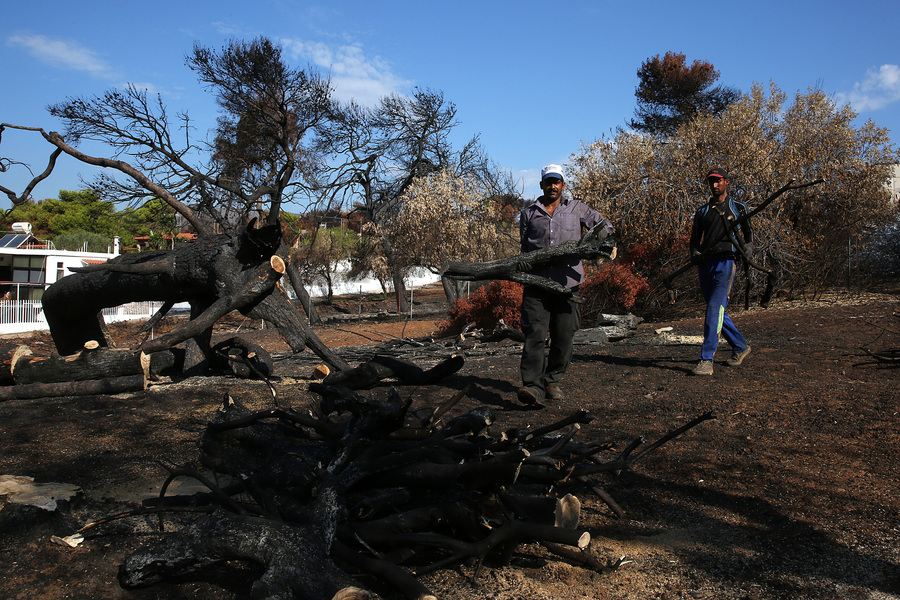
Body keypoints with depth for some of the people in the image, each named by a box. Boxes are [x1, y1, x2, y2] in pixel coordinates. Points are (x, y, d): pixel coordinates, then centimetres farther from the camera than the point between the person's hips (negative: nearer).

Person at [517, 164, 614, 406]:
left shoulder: (576, 208, 13)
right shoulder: (529, 213, 14)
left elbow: (604, 225, 19)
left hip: (567, 283, 1)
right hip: (537, 283, -1)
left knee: (563, 337, 5)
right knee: (535, 334, -14)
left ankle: (552, 381, 20)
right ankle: (533, 386, -21)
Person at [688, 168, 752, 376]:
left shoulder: (739, 208, 10)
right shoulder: (702, 211, 18)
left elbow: (748, 234, 14)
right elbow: (695, 239, 15)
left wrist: (747, 249, -6)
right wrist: (694, 255, -4)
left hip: (726, 262, -5)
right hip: (705, 265, 5)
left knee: (715, 309, -18)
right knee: (717, 311, 11)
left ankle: (706, 361, -21)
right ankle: (740, 347, 31)